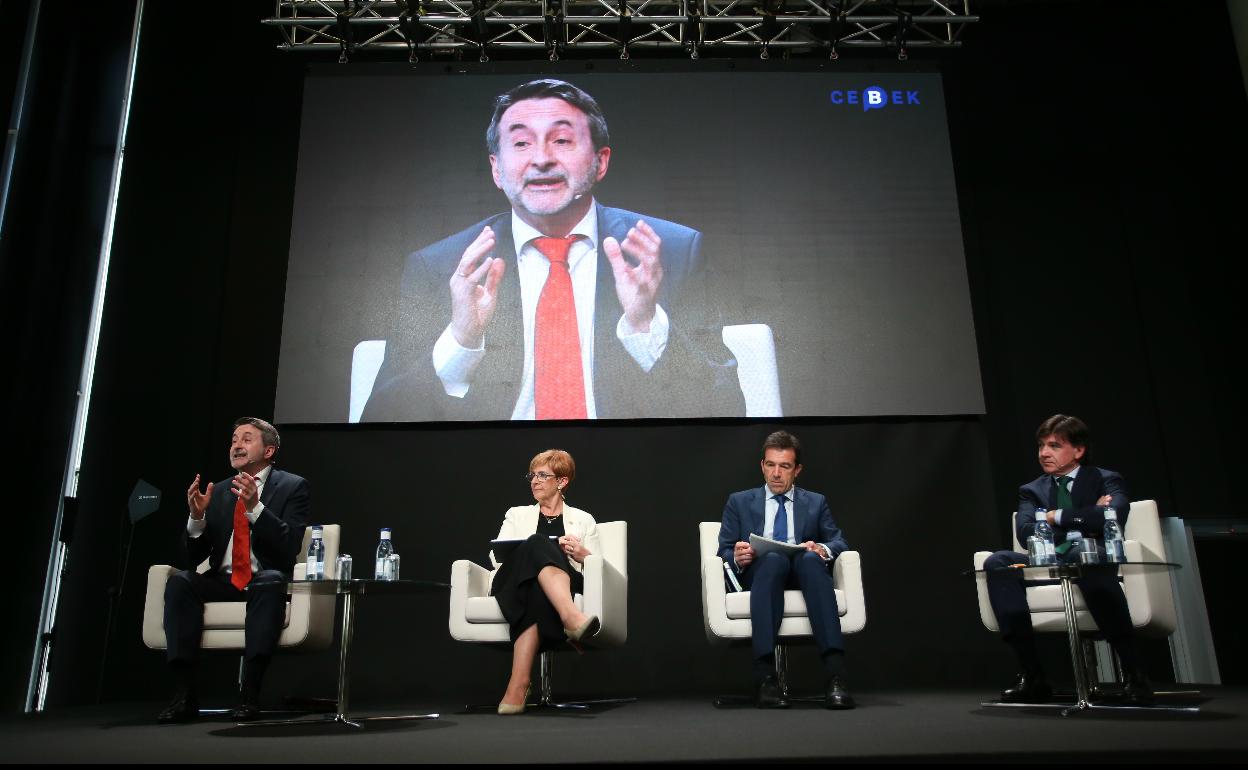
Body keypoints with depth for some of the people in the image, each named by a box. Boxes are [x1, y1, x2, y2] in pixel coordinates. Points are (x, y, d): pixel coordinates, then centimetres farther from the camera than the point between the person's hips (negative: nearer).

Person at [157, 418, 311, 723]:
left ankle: (250, 694, -36)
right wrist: (197, 516, -8)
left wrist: (255, 507, -23)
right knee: (180, 581, -25)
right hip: (223, 581, 4)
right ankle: (183, 694, -28)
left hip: (266, 581, -4)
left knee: (270, 582, -37)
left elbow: (290, 546, -12)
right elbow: (195, 557, 12)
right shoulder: (219, 491, 15)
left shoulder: (292, 486, 3)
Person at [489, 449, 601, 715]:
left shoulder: (583, 520, 26)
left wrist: (582, 554, -5)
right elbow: (496, 555, 12)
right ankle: (571, 618, -62)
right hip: (514, 580, 0)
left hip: (566, 586, 0)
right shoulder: (517, 515, 30)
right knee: (538, 544, -39)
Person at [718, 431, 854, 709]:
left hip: (803, 571, 1)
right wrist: (736, 558, -12)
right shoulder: (739, 502, 21)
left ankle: (835, 675, -46)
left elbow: (839, 542, 13)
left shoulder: (816, 502, 24)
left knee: (810, 558, -36)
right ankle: (765, 678, -46)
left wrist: (822, 549, -12)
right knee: (775, 558, -38)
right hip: (756, 574, -1)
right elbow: (723, 552, 13)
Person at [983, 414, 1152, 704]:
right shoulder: (1031, 490, 21)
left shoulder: (1107, 480, 13)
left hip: (1091, 561, -3)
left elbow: (1113, 518, -12)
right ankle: (1031, 674, -28)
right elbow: (1025, 533, 0)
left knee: (1081, 554, -40)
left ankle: (1132, 671, -32)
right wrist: (1084, 520, -6)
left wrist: (1057, 516, -3)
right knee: (997, 562, -27)